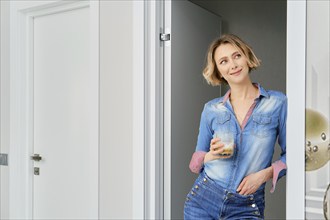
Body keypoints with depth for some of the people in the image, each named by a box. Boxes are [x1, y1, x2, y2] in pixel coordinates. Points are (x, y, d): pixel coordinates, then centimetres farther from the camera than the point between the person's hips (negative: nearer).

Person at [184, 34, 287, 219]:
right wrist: (211, 155, -13)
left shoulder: (278, 102, -5)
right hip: (203, 198, 2)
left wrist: (265, 174, -14)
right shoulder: (211, 109, 0)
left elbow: (290, 154, 1)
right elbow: (197, 160, 7)